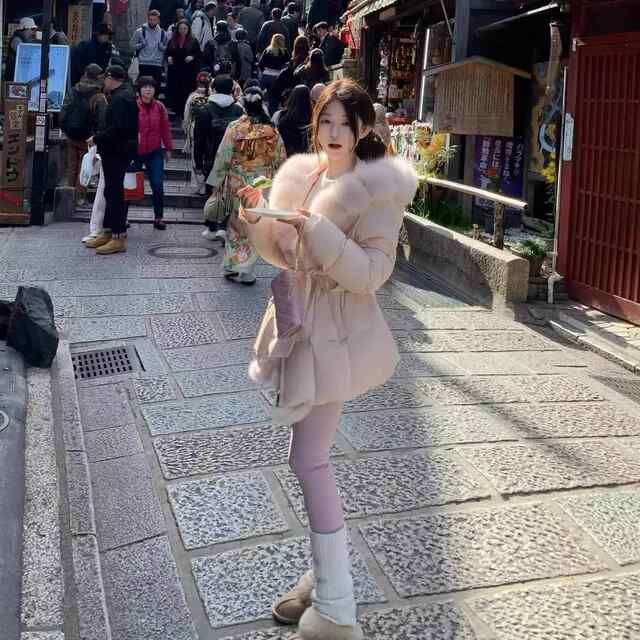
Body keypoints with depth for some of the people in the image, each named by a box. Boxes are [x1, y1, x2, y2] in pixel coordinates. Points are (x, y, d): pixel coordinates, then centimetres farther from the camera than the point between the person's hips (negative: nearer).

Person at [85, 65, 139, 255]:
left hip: (117, 152, -11)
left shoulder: (121, 99, -16)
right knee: (112, 192, 15)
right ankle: (108, 232, 23)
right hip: (116, 152, 11)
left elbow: (118, 128, -25)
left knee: (114, 193, -8)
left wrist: (96, 139, -16)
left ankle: (119, 237, -5)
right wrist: (99, 139, 16)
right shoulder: (123, 95, 17)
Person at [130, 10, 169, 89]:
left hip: (158, 65, 2)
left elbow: (168, 48, 15)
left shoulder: (162, 33, 8)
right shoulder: (140, 31, 1)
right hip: (144, 64, -2)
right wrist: (141, 45, -12)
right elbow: (133, 45, 6)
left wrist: (162, 47, -5)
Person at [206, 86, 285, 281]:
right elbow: (279, 161, 1)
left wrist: (217, 183, 3)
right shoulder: (272, 131, -5)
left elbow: (223, 157, -6)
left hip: (237, 184, 0)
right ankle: (244, 271, 14)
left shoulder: (235, 128, -9)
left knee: (236, 225, 15)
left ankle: (232, 266, 20)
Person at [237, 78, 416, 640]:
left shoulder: (379, 188, -13)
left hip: (335, 334, -8)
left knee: (309, 460, -6)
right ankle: (329, 573, 31)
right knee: (313, 456, 15)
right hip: (298, 321, 8)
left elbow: (371, 273, -20)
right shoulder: (300, 174, 7)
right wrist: (259, 219, -6)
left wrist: (317, 228, -30)